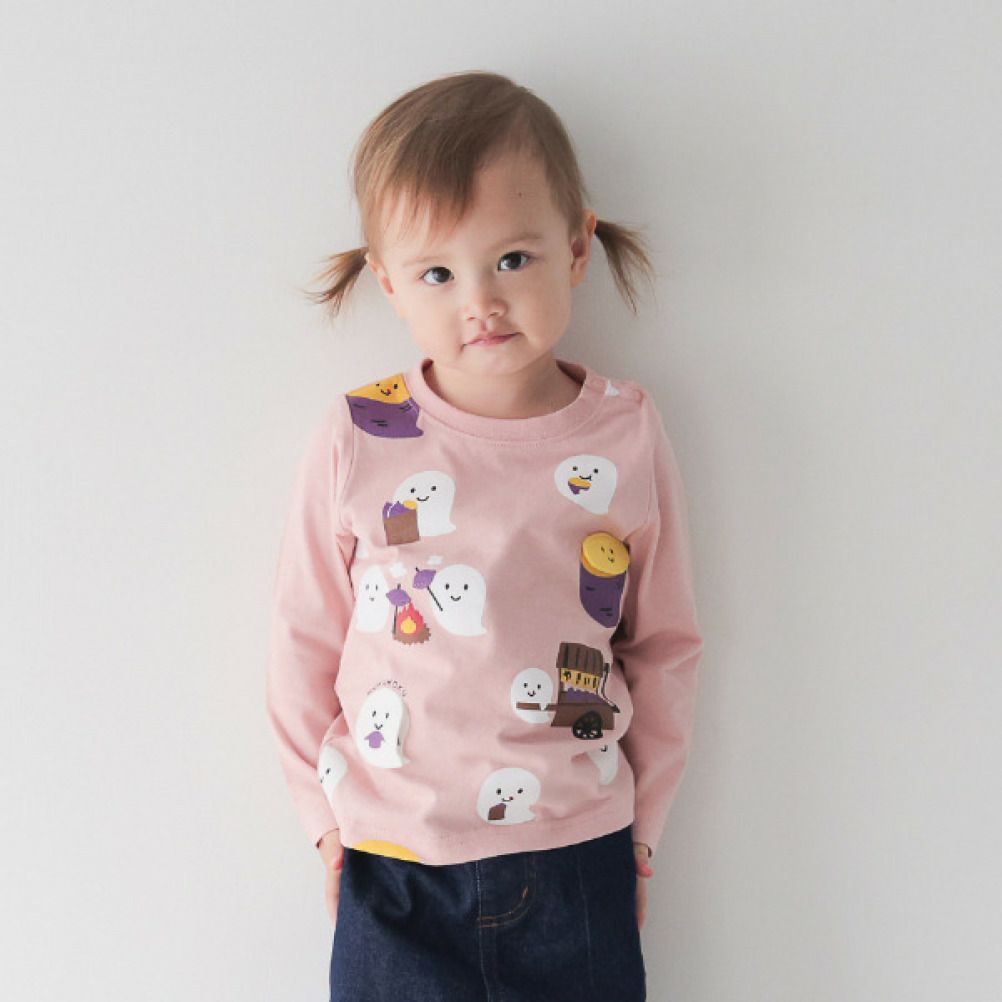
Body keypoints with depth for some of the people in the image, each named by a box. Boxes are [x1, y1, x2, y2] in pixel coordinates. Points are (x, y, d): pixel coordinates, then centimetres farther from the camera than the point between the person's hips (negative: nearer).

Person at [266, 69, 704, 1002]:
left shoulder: (628, 437, -8)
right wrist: (324, 813, 8)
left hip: (578, 863, 1)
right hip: (393, 869, 0)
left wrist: (641, 826, 9)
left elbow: (665, 647, 3)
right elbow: (304, 640, 1)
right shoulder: (355, 441, -10)